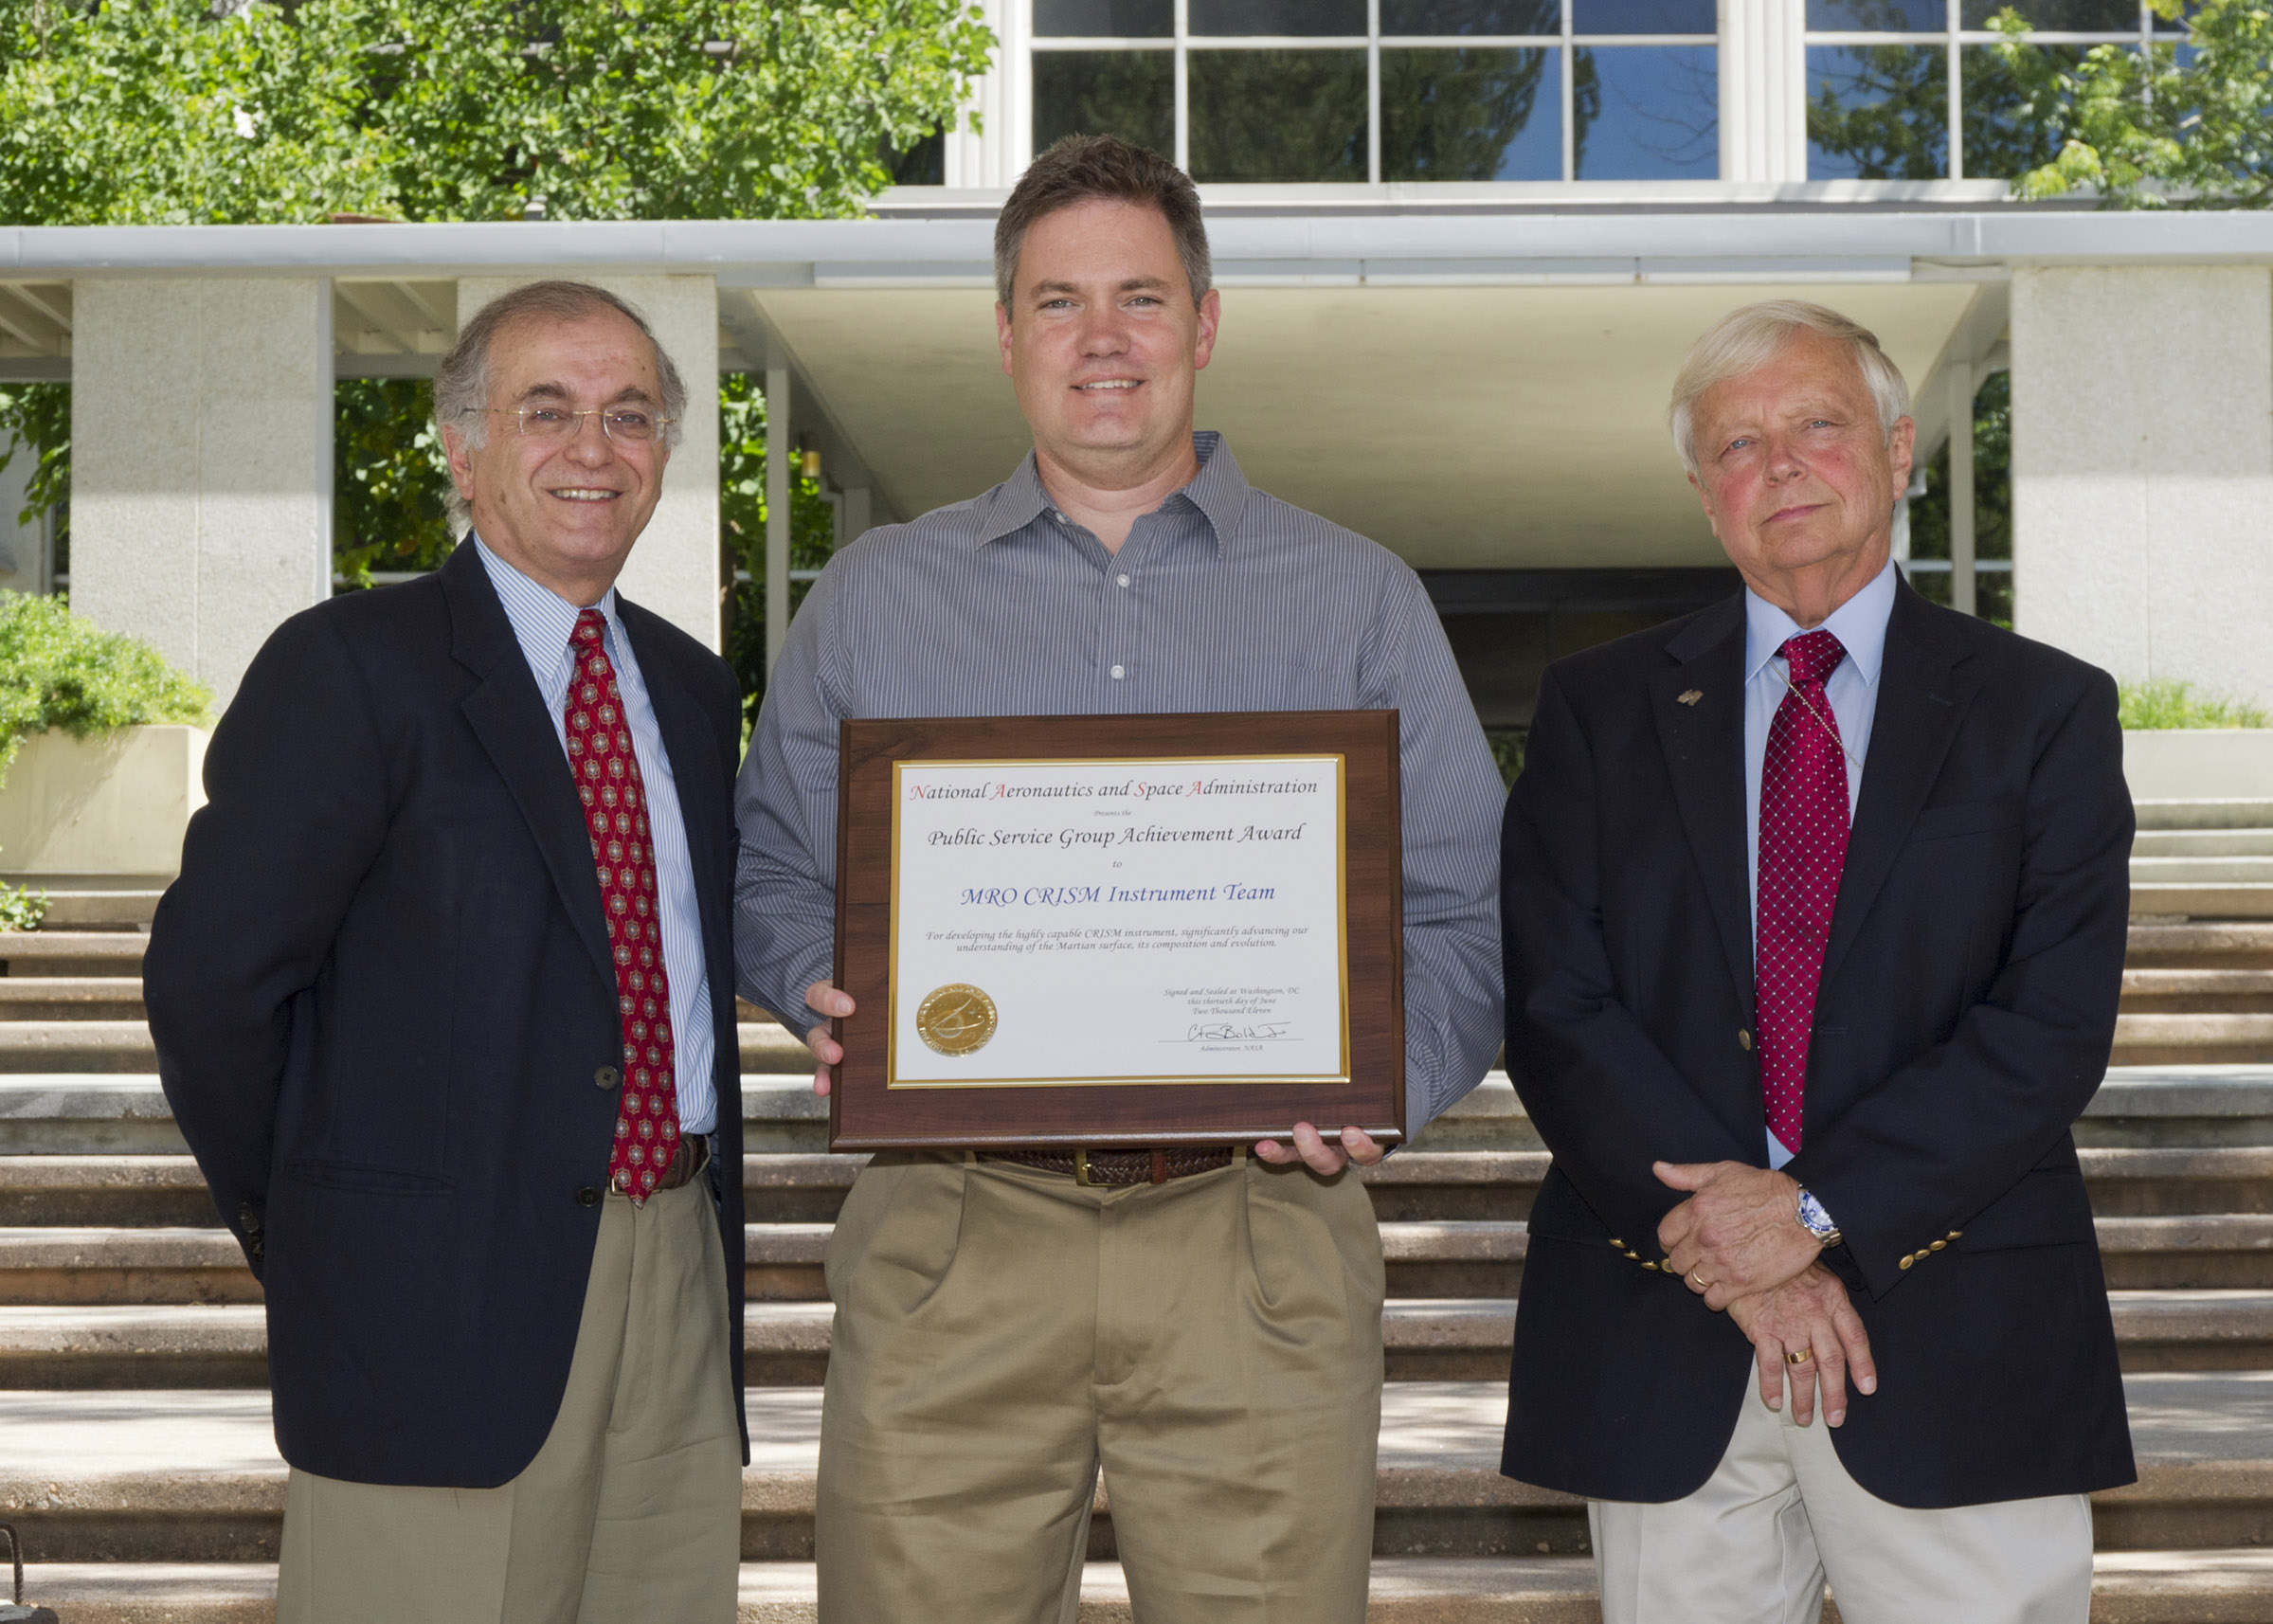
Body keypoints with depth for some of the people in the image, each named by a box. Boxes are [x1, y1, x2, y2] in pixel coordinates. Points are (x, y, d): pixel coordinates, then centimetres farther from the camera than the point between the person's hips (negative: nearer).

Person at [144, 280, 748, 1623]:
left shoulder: (695, 689, 16)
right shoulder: (349, 668, -6)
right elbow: (210, 977, -10)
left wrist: (714, 1216, 12)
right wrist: (303, 1226, -3)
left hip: (682, 1283, 6)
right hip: (441, 1298, -6)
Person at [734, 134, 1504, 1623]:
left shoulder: (1360, 602, 11)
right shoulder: (874, 597, 13)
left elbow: (1464, 913, 7)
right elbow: (776, 873, 15)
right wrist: (830, 996, -6)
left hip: (1255, 1225, 0)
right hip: (952, 1236, 1)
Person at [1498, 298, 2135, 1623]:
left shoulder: (2045, 712, 5)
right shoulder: (1600, 710, 9)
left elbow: (2055, 1025, -5)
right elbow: (1552, 1005, -2)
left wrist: (1815, 1208, -15)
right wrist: (1725, 1243, -13)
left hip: (1956, 1345, -1)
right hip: (1661, 1339, 1)